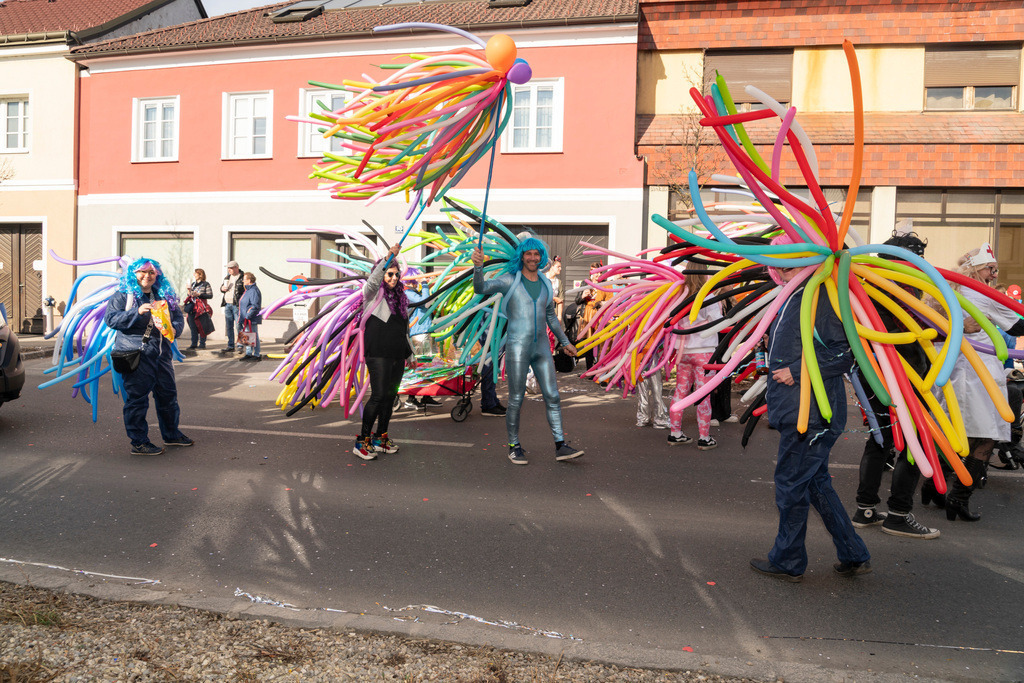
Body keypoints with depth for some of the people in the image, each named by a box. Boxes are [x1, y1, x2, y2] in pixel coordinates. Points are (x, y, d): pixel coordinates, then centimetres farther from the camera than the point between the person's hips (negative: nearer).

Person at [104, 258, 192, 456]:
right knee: (137, 398, -3)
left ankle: (171, 434, 29)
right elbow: (110, 319, -11)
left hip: (161, 354, 6)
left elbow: (178, 317, 15)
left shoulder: (164, 296, 15)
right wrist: (137, 312, -24)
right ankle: (138, 443, 7)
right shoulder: (122, 296, 0)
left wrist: (174, 328, -8)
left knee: (168, 394, 13)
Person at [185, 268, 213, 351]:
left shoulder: (206, 284, -1)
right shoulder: (193, 284, 17)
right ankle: (194, 344, 11)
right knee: (193, 326, 6)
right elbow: (189, 295, 22)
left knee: (201, 326, -3)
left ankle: (202, 343, 4)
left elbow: (210, 295, -9)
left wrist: (199, 294, -15)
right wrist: (189, 291, 3)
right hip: (192, 307, 6)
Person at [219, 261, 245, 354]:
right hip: (227, 305, 7)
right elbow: (222, 286, 28)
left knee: (239, 326, -7)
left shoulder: (243, 278, -7)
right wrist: (222, 288, 3)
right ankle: (230, 347, 17)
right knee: (229, 327, 10)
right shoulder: (227, 277, 15)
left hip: (237, 305, -7)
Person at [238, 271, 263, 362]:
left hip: (252, 320, -10)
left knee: (254, 337, -4)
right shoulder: (247, 290, 18)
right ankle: (248, 354, 22)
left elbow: (255, 306, -23)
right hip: (246, 320, 10)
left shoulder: (254, 291, -15)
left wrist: (247, 316, -24)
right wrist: (241, 318, 21)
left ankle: (257, 355, 2)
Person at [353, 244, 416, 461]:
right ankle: (362, 441, -5)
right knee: (378, 396, -13)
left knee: (390, 396, 9)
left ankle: (380, 438, 20)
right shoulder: (373, 293, 1)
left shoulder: (399, 296, 18)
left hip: (397, 356, 7)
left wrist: (410, 354, 22)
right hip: (378, 355, -7)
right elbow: (373, 280, -25)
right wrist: (387, 258, -36)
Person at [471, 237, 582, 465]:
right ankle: (514, 446, 16)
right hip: (517, 347, -5)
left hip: (541, 348, 5)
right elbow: (480, 288, -18)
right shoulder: (510, 280, -3)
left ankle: (561, 446, 9)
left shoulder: (545, 284, 12)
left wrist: (564, 342, 26)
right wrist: (478, 266, -36)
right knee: (516, 400, 0)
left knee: (552, 397, 2)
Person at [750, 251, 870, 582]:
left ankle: (787, 562, 16)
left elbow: (843, 353, -20)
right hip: (798, 410, 10)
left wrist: (797, 371, -20)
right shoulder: (790, 298, 16)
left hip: (810, 412, -10)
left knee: (791, 483, 1)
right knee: (815, 482, 17)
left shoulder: (821, 298, -15)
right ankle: (854, 556, 26)